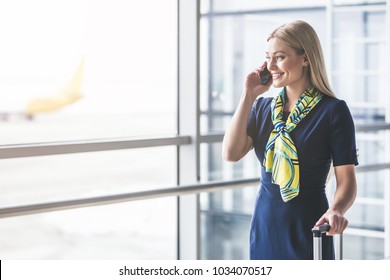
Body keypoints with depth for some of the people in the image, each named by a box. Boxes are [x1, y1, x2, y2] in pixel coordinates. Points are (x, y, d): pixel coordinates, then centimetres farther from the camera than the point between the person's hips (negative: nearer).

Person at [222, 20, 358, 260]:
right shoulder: (262, 107, 8)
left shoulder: (333, 111, -8)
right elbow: (231, 153, -6)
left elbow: (347, 179, -11)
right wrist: (248, 96, -6)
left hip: (308, 229, -5)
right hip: (265, 225, 5)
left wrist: (336, 210, -31)